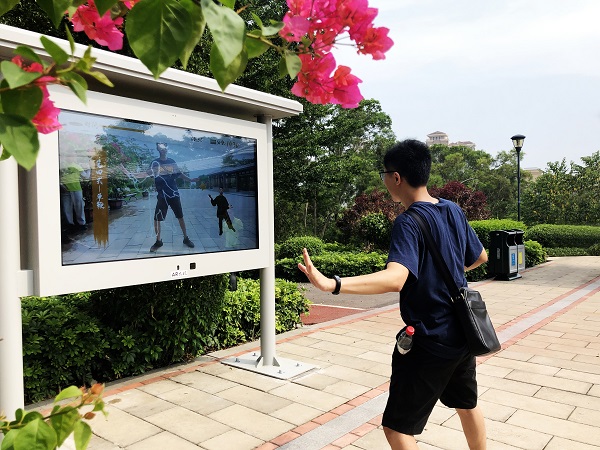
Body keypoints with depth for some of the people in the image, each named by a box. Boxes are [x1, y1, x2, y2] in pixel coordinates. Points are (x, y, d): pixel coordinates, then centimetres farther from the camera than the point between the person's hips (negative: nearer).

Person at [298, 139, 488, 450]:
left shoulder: (409, 223, -22)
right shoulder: (454, 210, 1)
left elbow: (394, 279, -39)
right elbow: (480, 257, 15)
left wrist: (331, 284, -49)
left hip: (430, 341, -8)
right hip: (463, 332, 8)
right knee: (467, 403, 30)